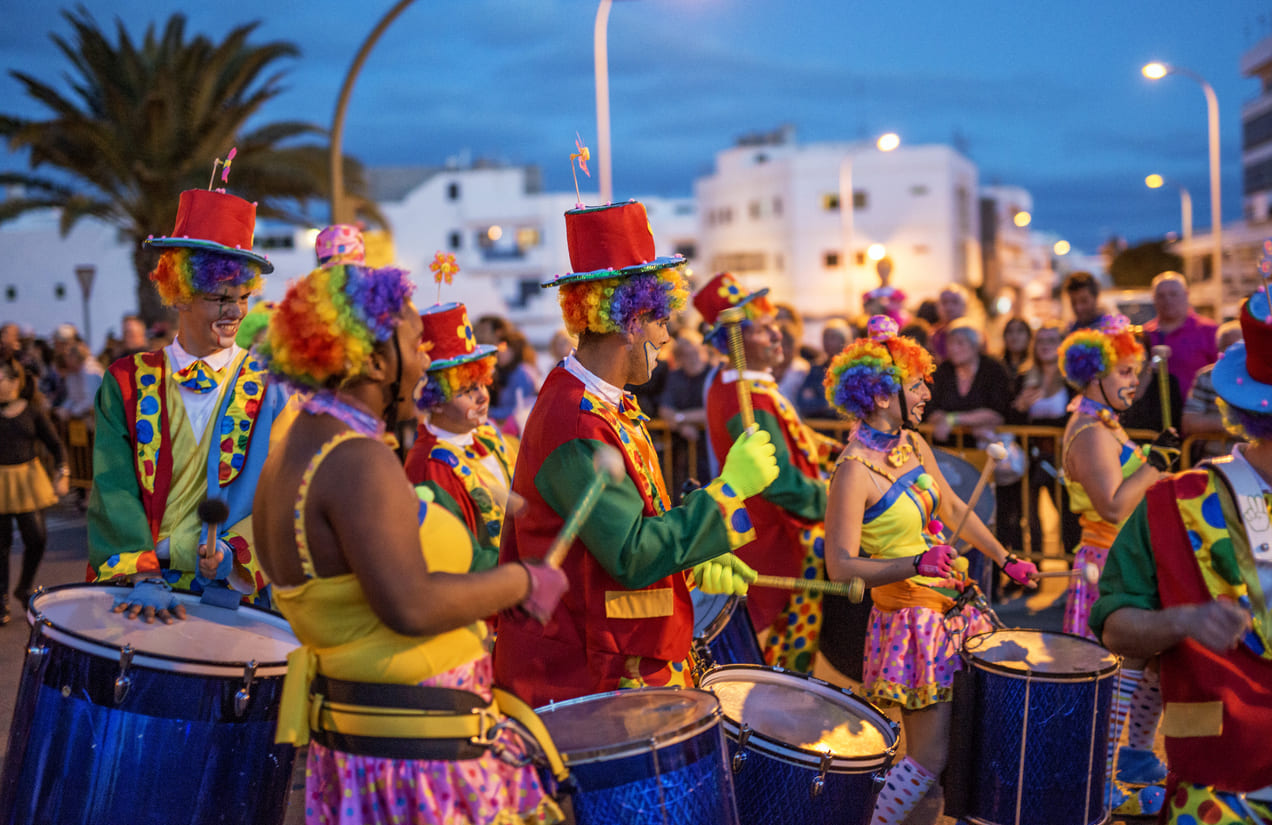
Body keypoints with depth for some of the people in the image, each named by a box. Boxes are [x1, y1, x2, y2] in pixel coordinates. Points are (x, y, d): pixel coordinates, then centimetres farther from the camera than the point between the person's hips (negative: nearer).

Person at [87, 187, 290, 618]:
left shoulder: (270, 387, 4)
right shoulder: (127, 381, 7)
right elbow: (115, 485, 0)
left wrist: (234, 551, -16)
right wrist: (145, 576, -13)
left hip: (231, 590, -1)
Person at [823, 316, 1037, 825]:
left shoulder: (914, 445, 4)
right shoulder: (854, 470, -20)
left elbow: (952, 508, 18)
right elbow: (841, 567, -22)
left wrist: (1006, 561, 21)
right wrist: (916, 564, -32)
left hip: (953, 605, 8)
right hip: (911, 620, -8)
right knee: (931, 756, -2)